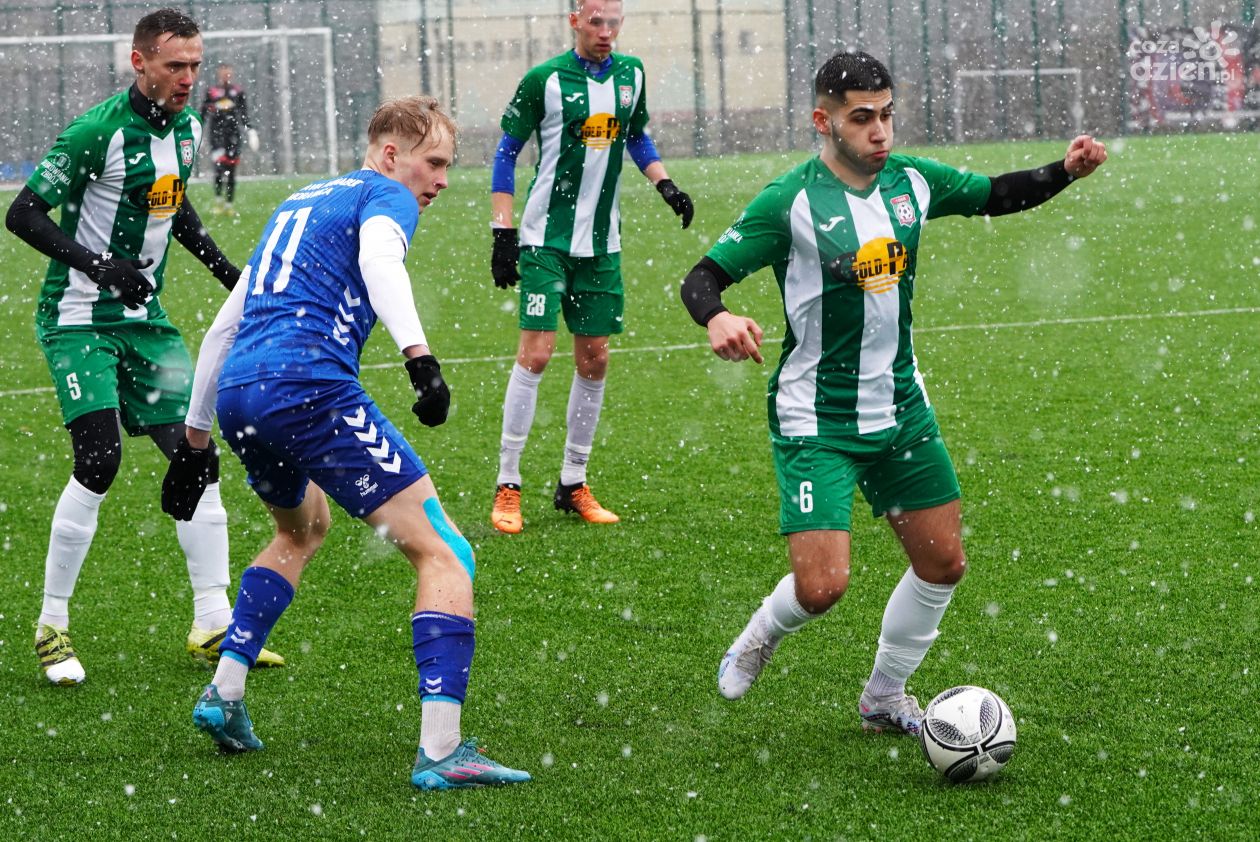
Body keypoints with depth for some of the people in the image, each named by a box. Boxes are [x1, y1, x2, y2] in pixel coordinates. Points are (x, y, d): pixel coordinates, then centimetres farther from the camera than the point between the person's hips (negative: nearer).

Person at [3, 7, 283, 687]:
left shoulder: (186, 127, 6)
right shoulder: (98, 132, -18)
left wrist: (220, 265, 14)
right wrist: (98, 265, -28)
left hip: (145, 317, 7)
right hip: (79, 318, -7)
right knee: (98, 460, -18)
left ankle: (213, 626, 7)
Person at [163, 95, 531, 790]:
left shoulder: (296, 204, 30)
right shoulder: (384, 195, 7)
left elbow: (223, 327, 31)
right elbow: (379, 260, -19)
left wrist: (196, 437, 36)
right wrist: (419, 354, -33)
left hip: (236, 396, 8)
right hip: (310, 389, -8)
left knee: (302, 527, 37)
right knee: (443, 553, -5)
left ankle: (223, 694, 29)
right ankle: (439, 751, -17)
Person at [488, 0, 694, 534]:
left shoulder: (630, 74, 6)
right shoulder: (545, 80, -9)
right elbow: (506, 153, -3)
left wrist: (664, 183, 6)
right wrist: (502, 231, -8)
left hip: (602, 243, 5)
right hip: (546, 240, -5)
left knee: (594, 360, 7)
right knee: (535, 354, -12)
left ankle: (573, 485, 18)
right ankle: (507, 486, -5)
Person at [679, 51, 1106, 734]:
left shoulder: (912, 181, 1)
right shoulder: (789, 202, -16)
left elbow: (997, 195, 16)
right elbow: (703, 276, -16)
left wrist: (1065, 171, -2)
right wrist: (717, 318, -39)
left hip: (901, 407, 6)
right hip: (816, 420, -6)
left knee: (943, 562, 9)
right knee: (822, 586, -15)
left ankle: (884, 698, 31)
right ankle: (760, 637, 21)